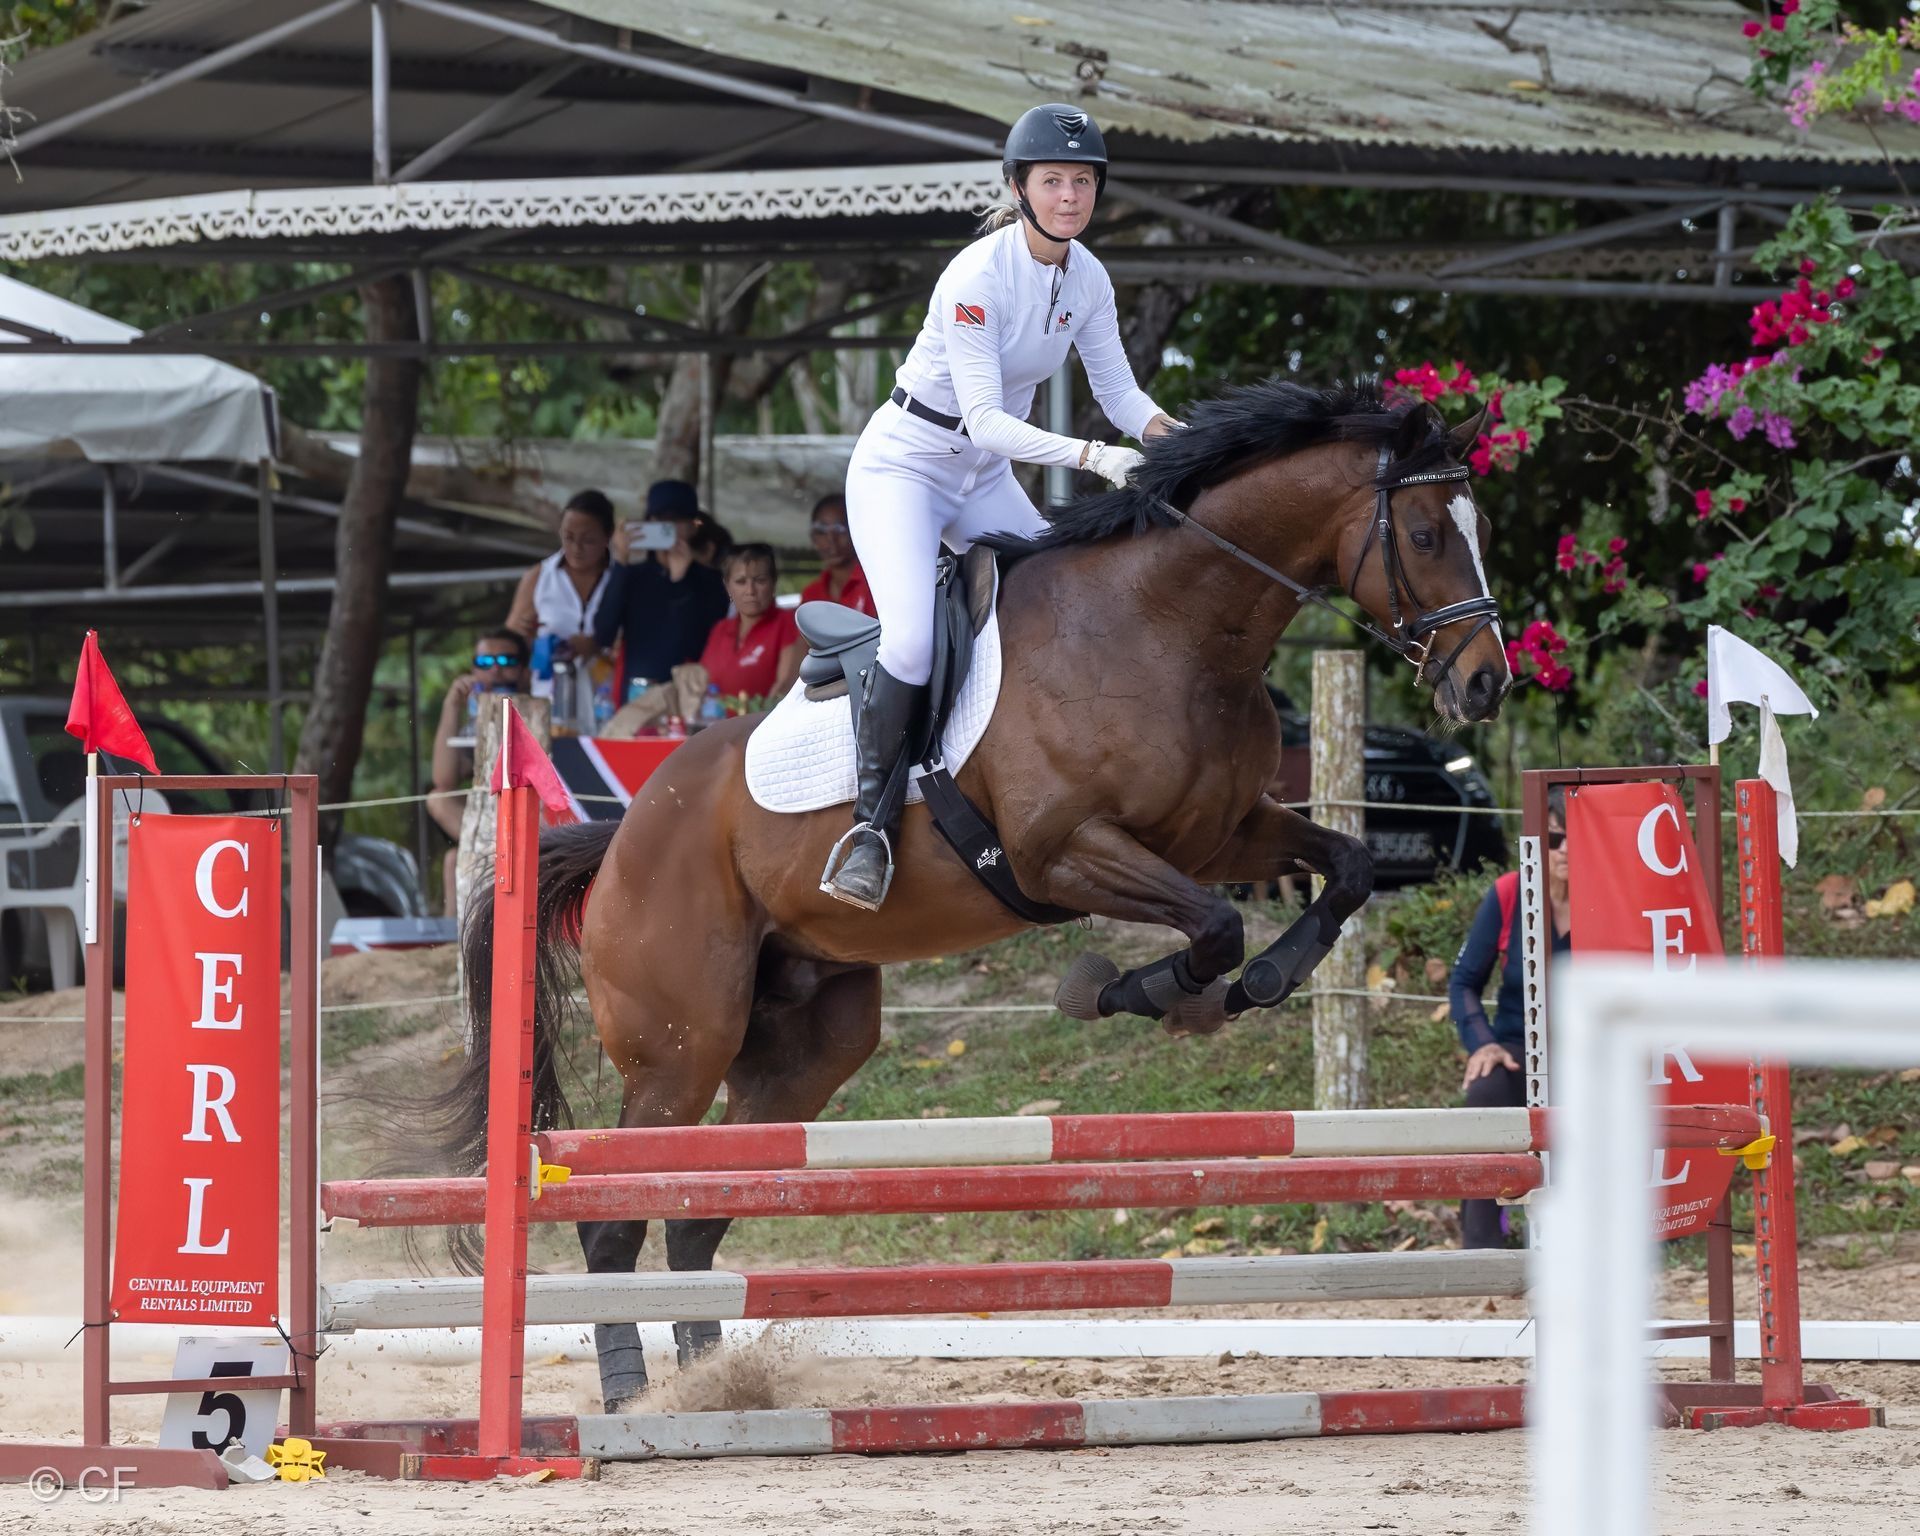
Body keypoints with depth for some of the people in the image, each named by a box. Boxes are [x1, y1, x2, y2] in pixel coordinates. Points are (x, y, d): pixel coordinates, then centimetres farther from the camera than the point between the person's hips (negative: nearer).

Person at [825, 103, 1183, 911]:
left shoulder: (1087, 277, -2)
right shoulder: (978, 276, -26)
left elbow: (1118, 391, 1)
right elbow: (984, 418, -30)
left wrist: (1164, 429, -22)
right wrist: (1092, 457, -40)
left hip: (985, 479, 8)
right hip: (904, 464, -8)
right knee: (914, 639, -26)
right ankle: (871, 826, -18)